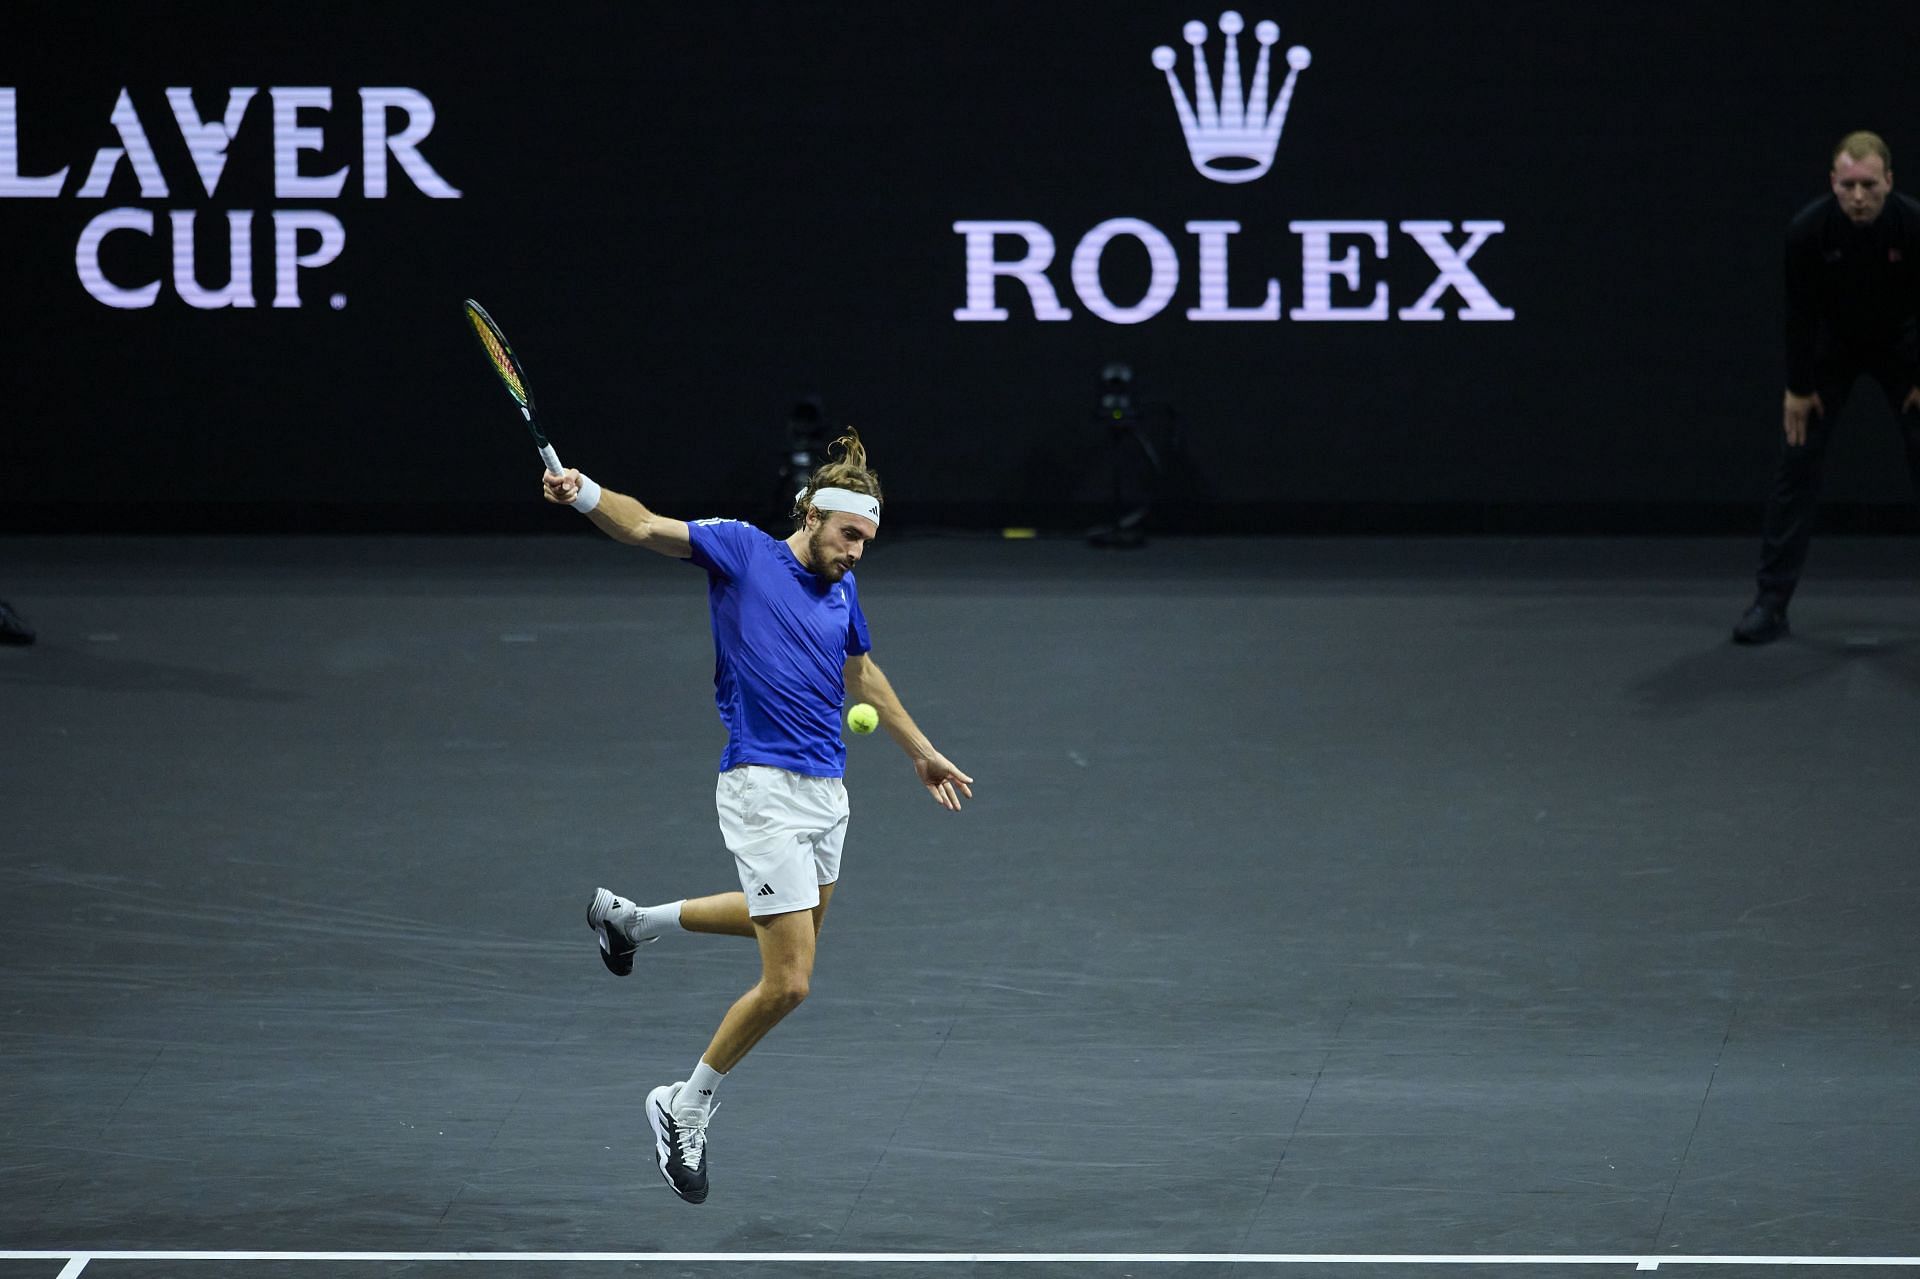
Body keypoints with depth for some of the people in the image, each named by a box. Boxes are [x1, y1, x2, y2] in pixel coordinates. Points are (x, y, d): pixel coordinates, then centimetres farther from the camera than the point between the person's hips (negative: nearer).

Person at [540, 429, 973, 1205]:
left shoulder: (842, 589, 10)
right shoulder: (742, 552, -8)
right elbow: (647, 529, -21)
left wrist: (921, 752, 34)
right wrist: (584, 493, -41)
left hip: (826, 791, 8)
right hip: (764, 791, -8)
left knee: (798, 922, 28)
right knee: (788, 981, -11)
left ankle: (632, 919, 43)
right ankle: (686, 1109, 7)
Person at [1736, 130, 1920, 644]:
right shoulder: (1808, 230, -29)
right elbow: (1800, 311, -19)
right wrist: (1798, 388, -14)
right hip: (1831, 345, 0)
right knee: (1797, 458, -8)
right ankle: (1772, 601, -4)